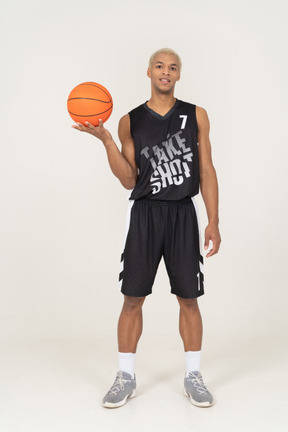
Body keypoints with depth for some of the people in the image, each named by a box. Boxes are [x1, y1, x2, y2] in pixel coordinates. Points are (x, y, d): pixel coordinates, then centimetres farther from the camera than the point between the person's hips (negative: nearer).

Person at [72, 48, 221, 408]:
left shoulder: (196, 115, 6)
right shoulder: (131, 121, 4)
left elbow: (207, 171, 5)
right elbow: (129, 180, 2)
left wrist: (213, 221, -2)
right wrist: (106, 140, -10)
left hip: (183, 213, 0)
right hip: (144, 213, 0)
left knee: (188, 297, 4)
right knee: (133, 297, 2)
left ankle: (192, 376, 19)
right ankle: (126, 377, 16)